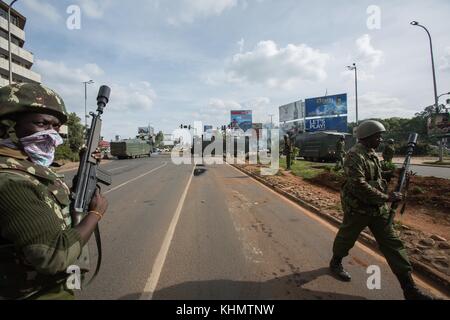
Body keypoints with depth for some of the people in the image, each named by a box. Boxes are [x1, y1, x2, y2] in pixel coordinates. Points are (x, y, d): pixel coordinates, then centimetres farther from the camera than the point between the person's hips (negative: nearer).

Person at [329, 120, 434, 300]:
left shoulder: (373, 154, 8)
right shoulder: (355, 156, -21)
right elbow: (359, 186, -29)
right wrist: (387, 197, -24)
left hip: (378, 208, 8)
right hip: (357, 209, -8)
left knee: (392, 244, 9)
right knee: (346, 239, 12)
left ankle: (409, 288, 19)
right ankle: (335, 263, 38)